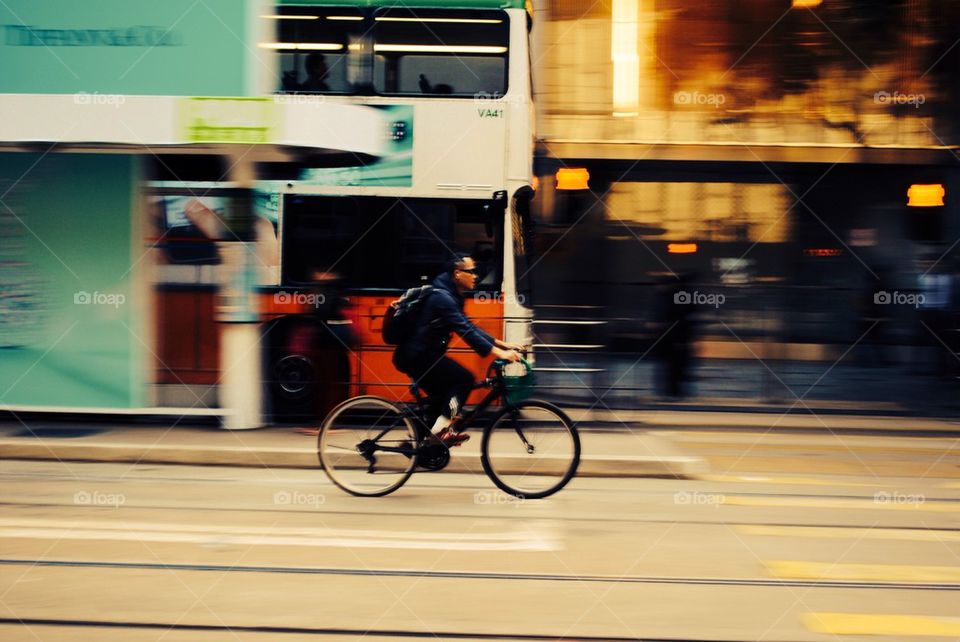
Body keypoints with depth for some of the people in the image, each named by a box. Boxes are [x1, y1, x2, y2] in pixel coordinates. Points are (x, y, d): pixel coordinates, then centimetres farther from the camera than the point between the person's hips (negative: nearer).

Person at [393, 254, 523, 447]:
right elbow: (465, 331, -27)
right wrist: (499, 353, -32)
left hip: (416, 355, 11)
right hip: (416, 356, -11)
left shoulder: (451, 296, 13)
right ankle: (440, 431, -12)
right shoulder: (442, 297, -19)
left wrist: (502, 344, 8)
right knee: (464, 379, -15)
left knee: (443, 394, 20)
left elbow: (469, 327, 16)